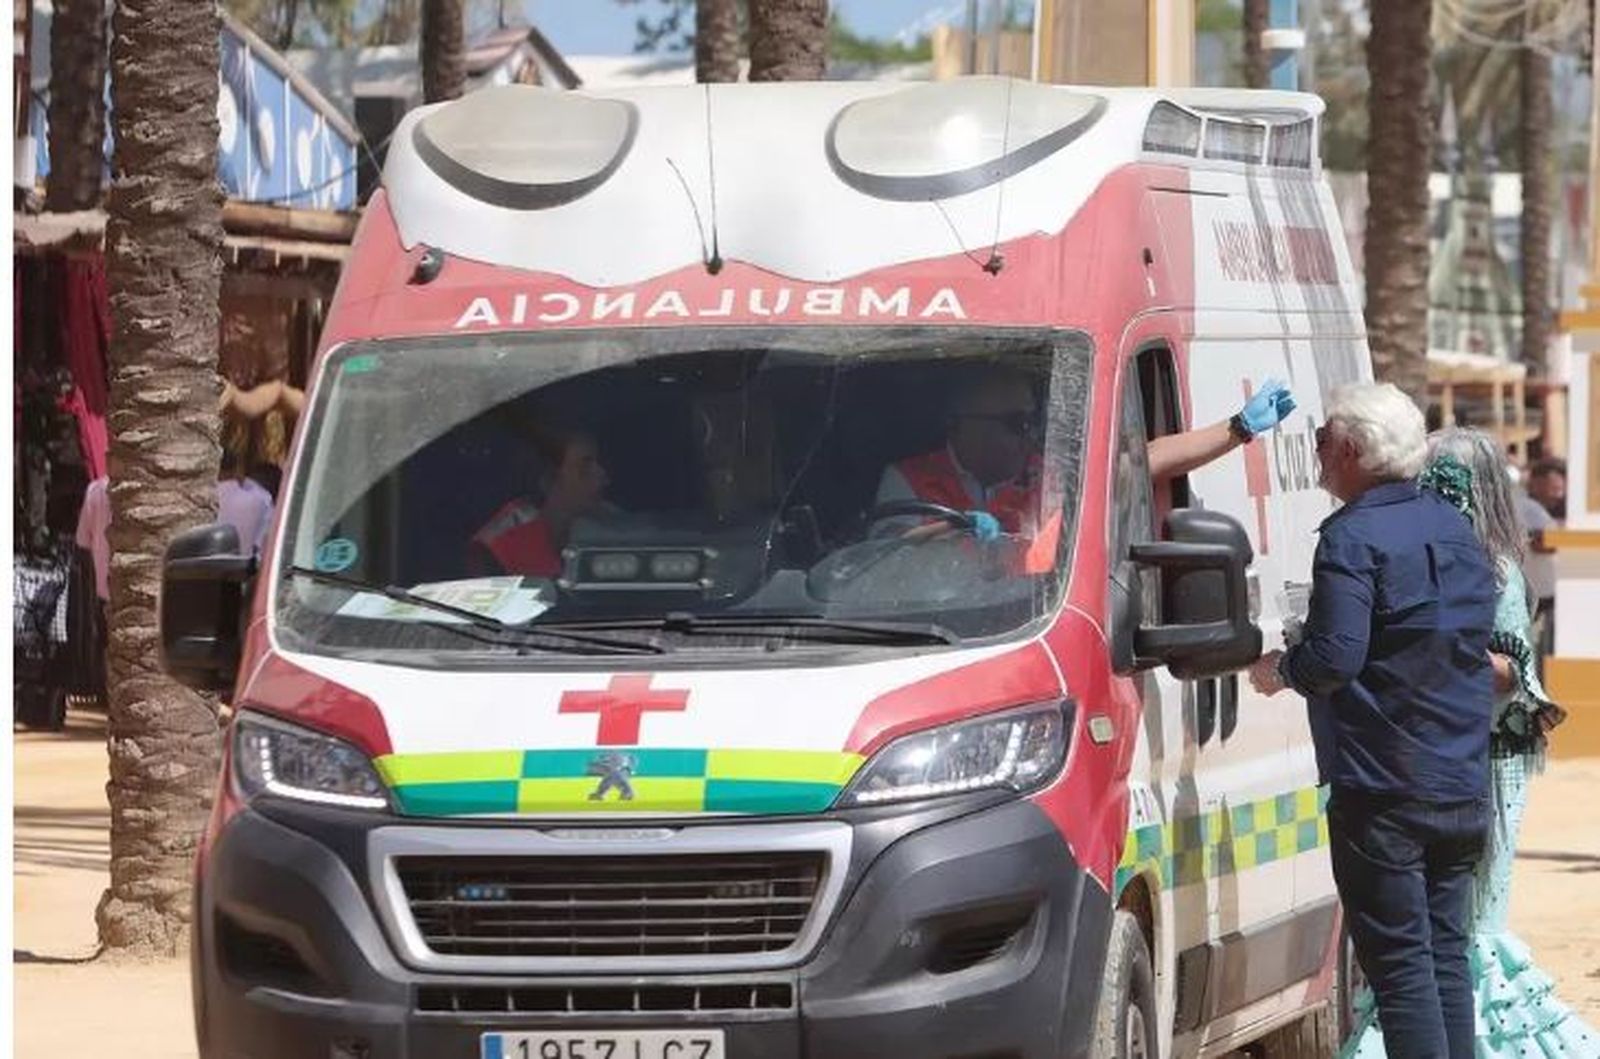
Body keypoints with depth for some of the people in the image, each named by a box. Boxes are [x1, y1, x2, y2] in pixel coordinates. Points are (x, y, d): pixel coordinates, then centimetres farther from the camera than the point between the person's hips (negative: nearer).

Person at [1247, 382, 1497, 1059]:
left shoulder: (1353, 539, -14)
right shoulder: (1454, 529, 13)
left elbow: (1335, 656, -22)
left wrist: (1279, 670, -3)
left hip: (1383, 791, -8)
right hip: (1463, 787, 8)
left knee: (1398, 959, -5)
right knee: (1446, 953, 13)